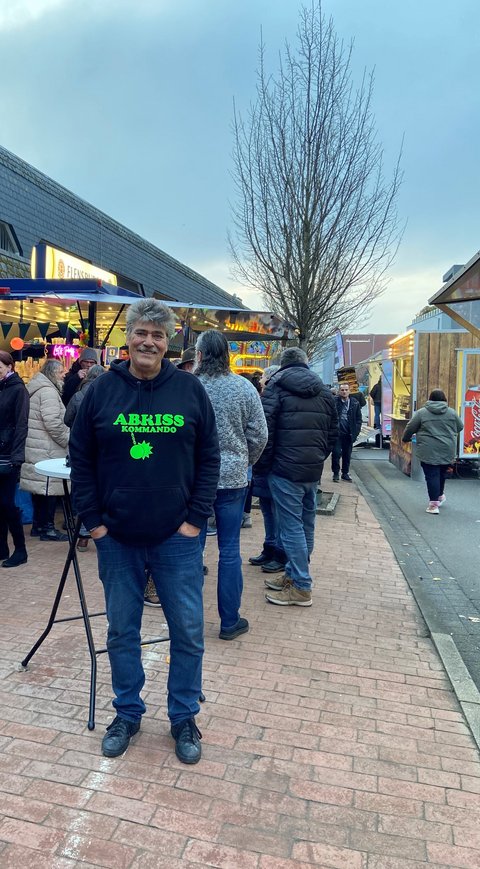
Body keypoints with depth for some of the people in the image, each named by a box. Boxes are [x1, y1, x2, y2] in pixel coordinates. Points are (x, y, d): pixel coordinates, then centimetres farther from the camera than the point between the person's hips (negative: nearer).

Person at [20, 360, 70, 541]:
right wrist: (67, 440, -10)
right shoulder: (48, 391, -14)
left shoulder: (36, 388, 20)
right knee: (49, 487, -4)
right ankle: (47, 528, 2)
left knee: (39, 486, 14)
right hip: (47, 451, -10)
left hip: (35, 448, 10)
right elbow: (53, 422, -22)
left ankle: (38, 525, 22)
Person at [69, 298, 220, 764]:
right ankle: (127, 714, 36)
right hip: (116, 539, 1)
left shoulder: (190, 389, -2)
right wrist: (93, 520, -3)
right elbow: (80, 460, 3)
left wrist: (195, 518, -6)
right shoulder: (102, 390, -1)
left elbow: (209, 458, 0)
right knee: (121, 632, 14)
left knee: (188, 631, 8)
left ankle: (184, 718, 30)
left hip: (177, 538, 0)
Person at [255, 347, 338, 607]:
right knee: (306, 525, 14)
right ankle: (293, 575, 27)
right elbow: (333, 432, 14)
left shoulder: (276, 387, -5)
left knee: (291, 527, -2)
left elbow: (265, 430, -11)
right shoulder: (324, 392, 13)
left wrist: (263, 465, -1)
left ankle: (301, 588, 3)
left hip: (285, 470, -6)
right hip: (313, 471, 7)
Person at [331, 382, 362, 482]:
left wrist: (356, 432, -2)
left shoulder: (355, 403, 4)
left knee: (347, 454, 11)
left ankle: (345, 473, 23)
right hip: (337, 433, -3)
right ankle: (336, 473, 13)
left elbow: (359, 418, 7)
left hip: (349, 433, 3)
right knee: (336, 453, -2)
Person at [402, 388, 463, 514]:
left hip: (429, 452, -3)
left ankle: (434, 504, -4)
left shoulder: (421, 412, -2)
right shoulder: (451, 412, 5)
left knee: (432, 475, -1)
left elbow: (410, 428, 2)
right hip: (448, 451, 3)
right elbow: (460, 427, 15)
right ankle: (440, 495, 36)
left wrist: (406, 439, 20)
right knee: (442, 473, 20)